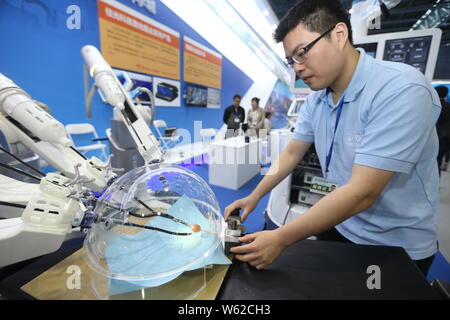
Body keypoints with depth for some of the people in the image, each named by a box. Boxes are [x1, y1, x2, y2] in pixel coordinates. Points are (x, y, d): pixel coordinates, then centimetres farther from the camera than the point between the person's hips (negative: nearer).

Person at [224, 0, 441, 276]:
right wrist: (254, 198, -3)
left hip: (398, 246, -5)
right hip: (339, 225, 6)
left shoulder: (401, 91, -26)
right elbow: (291, 153, 2)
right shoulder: (316, 99, -4)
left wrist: (281, 239, -29)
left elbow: (362, 192, -31)